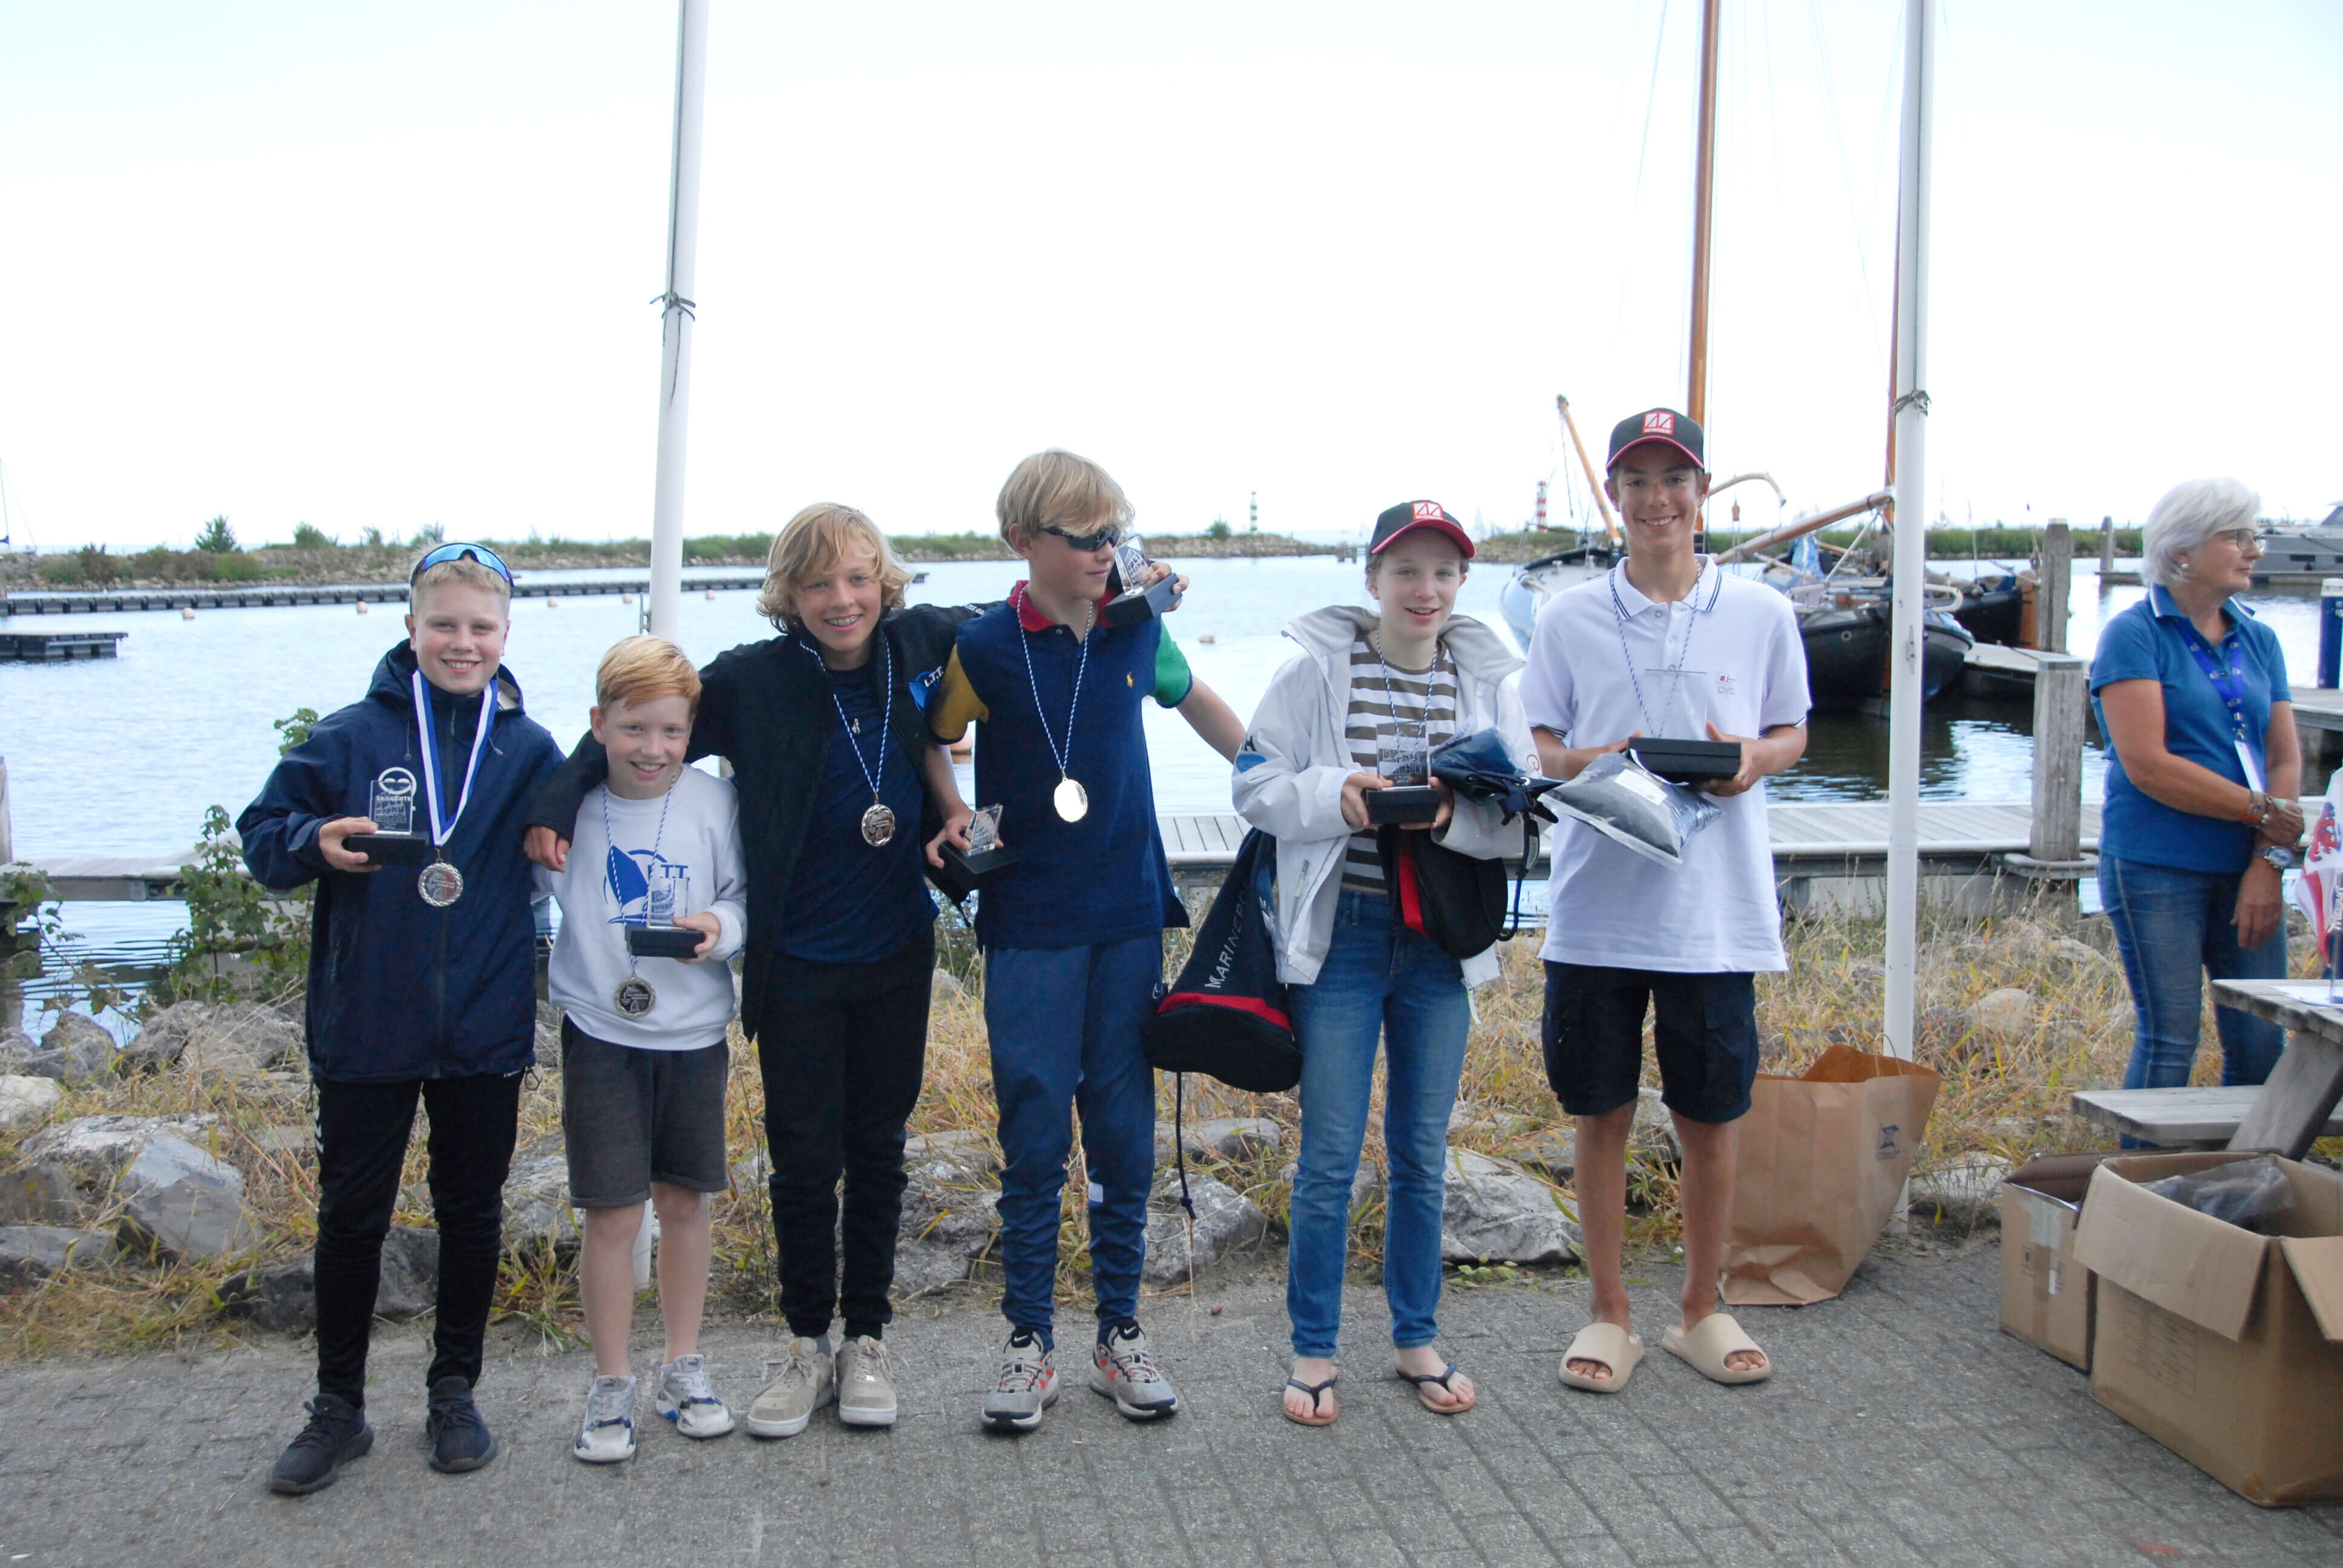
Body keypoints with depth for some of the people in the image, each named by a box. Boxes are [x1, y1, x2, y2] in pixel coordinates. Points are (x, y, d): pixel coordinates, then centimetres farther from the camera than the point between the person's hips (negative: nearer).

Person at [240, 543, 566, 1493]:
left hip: (485, 1030, 1)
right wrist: (314, 842, -19)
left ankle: (455, 1392, 31)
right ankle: (338, 1408, 26)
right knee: (350, 1217, 9)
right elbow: (262, 835, 0)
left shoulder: (529, 750, 1)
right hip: (365, 1027, -1)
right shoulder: (352, 735, -4)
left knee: (472, 1214, 13)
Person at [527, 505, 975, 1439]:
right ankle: (806, 1342, 23)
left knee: (878, 1148, 12)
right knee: (804, 1155, 5)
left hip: (897, 952, 2)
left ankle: (867, 1338, 27)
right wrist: (555, 809, -16)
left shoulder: (921, 643, -6)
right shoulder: (752, 680, -12)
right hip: (797, 964, -2)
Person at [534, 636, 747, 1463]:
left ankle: (683, 1367, 30)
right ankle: (610, 1387, 17)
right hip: (600, 1033, -1)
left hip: (695, 1034, 1)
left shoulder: (715, 803, -8)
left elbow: (748, 894, 0)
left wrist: (721, 924, -19)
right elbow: (527, 892, 6)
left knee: (685, 1202, 13)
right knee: (612, 1214, 0)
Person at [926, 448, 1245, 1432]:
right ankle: (1029, 1342, 16)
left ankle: (1121, 1333, 21)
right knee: (1035, 1138, 2)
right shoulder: (987, 647, -7)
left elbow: (1196, 703, 21)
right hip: (1031, 927, -3)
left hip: (1129, 917, 3)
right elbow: (930, 743, 7)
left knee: (1125, 1132, 8)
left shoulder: (1136, 627, 3)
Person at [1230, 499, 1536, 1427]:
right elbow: (1256, 788, -3)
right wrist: (1335, 793, -21)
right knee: (1329, 1155, 2)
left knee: (1423, 1151, 14)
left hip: (1441, 942, 3)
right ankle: (1313, 1352, 17)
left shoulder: (1489, 682, 4)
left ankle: (1417, 1338, 30)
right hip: (1341, 934, -3)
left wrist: (1452, 814, -20)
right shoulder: (1317, 671, -4)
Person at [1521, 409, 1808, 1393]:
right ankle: (1609, 1314, 24)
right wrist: (1589, 764, -15)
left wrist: (1756, 756, -10)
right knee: (1602, 1115, 8)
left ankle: (1702, 1310, 28)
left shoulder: (1761, 614, 4)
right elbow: (1540, 750, 6)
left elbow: (1794, 732, 12)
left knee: (1711, 1118, 9)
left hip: (1717, 908, 0)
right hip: (1596, 909, 0)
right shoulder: (1568, 618, 3)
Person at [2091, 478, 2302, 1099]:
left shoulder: (2259, 641, 12)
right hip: (2157, 868, -6)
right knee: (2169, 1043, -2)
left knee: (2262, 1045, 5)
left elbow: (2286, 759, 8)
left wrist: (2270, 862, -6)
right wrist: (2260, 810, -10)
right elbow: (2148, 767, -14)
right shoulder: (2135, 636, -6)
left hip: (2245, 869, 6)